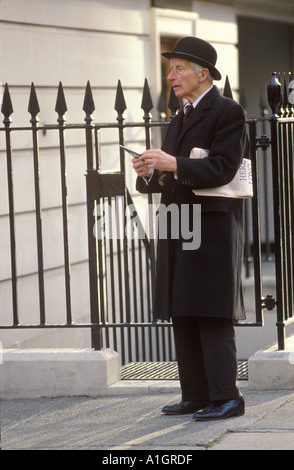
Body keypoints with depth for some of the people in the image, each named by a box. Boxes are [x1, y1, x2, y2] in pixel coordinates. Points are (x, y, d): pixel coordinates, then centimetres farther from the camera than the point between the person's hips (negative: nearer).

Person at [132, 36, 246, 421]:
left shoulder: (228, 112, -6)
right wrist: (149, 173, -3)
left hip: (212, 228, -9)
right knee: (183, 317, 7)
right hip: (178, 230, 9)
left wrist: (174, 164, -24)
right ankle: (196, 396, 12)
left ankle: (227, 397, -8)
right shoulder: (179, 120, 21)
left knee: (212, 315, -10)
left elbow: (222, 169, -16)